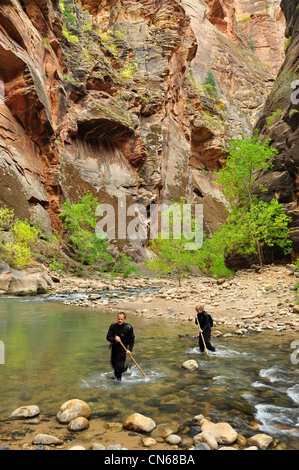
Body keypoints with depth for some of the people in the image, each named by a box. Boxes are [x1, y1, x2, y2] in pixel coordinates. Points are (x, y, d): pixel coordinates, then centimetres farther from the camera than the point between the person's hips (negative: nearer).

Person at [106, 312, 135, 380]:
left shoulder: (129, 328, -12)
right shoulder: (113, 326, -7)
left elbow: (132, 340, -3)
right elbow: (108, 337, -7)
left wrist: (130, 350, -14)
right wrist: (114, 339, -27)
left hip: (122, 350, -4)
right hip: (114, 348, 4)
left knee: (119, 368, -7)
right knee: (113, 364, 21)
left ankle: (118, 380, 14)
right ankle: (124, 368, 49)